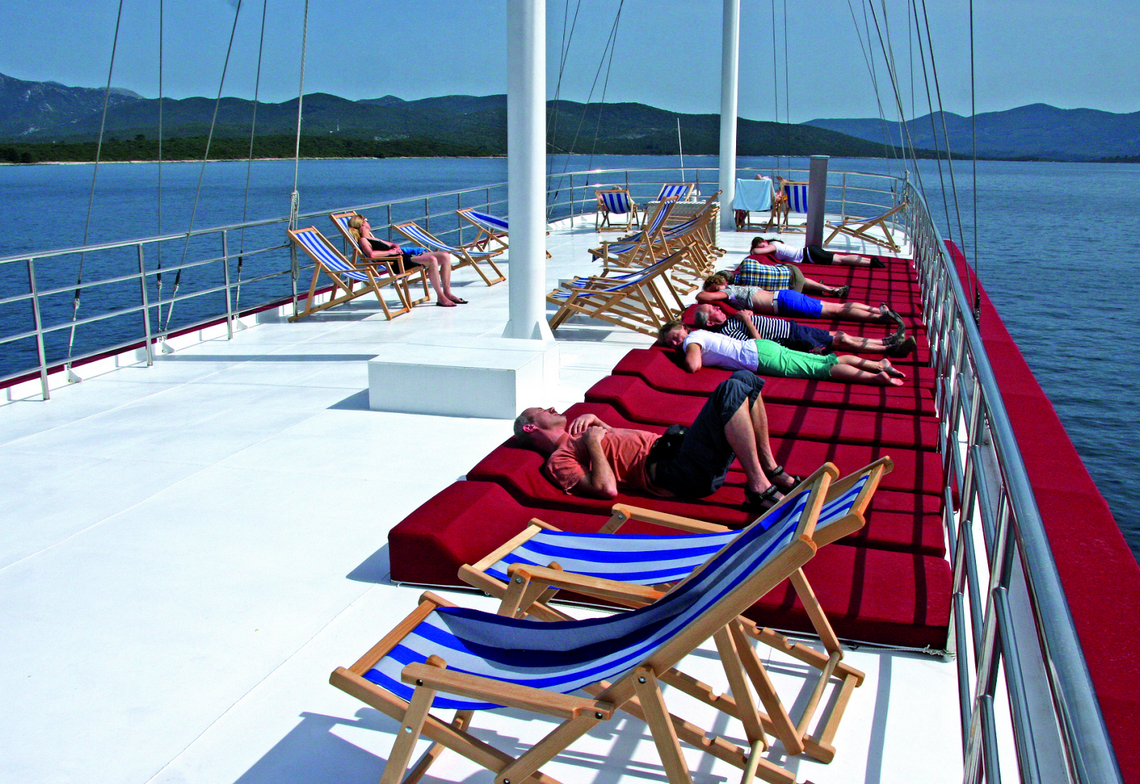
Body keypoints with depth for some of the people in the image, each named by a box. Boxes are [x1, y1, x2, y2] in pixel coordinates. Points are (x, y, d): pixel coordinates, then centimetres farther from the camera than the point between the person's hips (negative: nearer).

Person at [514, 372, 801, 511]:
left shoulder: (576, 437, 27)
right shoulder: (559, 459, -2)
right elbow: (607, 489, -17)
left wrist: (592, 419, 16)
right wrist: (593, 443, -11)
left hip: (675, 447, 10)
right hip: (677, 473, -10)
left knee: (744, 378, 2)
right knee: (731, 390, -26)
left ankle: (772, 471, 2)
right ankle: (759, 489, -22)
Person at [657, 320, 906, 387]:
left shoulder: (692, 338, -6)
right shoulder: (703, 335, 21)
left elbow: (694, 366, -21)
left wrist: (687, 355, -2)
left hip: (761, 356, -8)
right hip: (759, 347, 8)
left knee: (821, 368, -13)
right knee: (825, 362, 4)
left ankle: (876, 376, -17)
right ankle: (879, 365, 1)